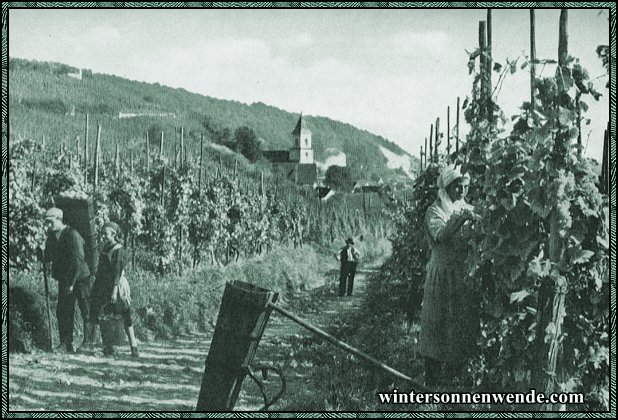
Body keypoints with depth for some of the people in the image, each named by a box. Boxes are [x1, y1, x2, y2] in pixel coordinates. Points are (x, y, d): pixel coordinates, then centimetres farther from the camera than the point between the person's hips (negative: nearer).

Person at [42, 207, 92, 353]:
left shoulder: (72, 235, -16)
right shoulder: (51, 236, 8)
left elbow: (77, 261, -20)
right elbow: (47, 258, 13)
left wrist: (72, 283, -21)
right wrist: (42, 253, -10)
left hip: (80, 278, -7)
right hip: (64, 280, 7)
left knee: (86, 312, -1)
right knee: (62, 311, 5)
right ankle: (66, 344, 11)